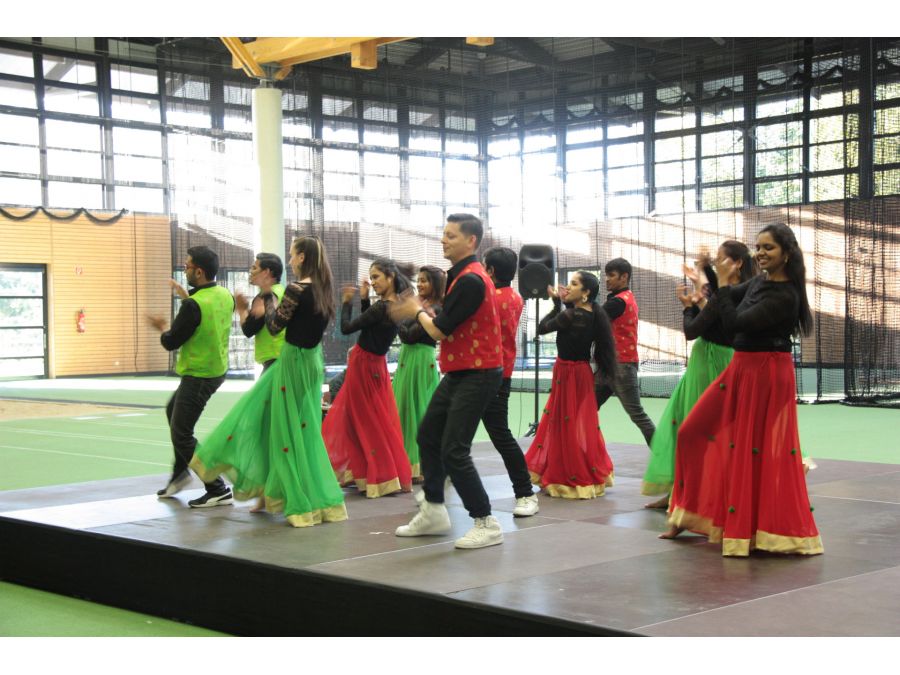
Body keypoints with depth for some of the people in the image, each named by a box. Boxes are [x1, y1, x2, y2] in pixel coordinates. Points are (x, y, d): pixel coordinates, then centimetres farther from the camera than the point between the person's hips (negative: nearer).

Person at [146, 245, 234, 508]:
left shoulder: (194, 305, -25)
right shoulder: (225, 296, 0)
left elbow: (172, 342, -17)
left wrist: (162, 329, 4)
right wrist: (186, 296, 19)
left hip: (198, 376, -9)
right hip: (217, 369, 10)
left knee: (181, 434, 0)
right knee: (173, 410, 28)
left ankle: (218, 490, -1)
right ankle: (180, 473, 37)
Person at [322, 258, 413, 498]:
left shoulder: (380, 308, -26)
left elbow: (346, 328, -19)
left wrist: (346, 303, -6)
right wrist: (364, 299, 1)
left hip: (364, 366, -8)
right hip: (375, 364, 8)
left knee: (367, 424, 3)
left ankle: (385, 478, 8)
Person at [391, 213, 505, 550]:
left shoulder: (471, 280, -20)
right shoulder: (461, 276, 13)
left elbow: (439, 331, -19)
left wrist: (418, 311, -1)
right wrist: (422, 313, 6)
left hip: (476, 376, -11)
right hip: (458, 373, 11)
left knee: (454, 452, -12)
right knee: (428, 436, 17)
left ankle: (486, 524, -3)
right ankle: (433, 512, 29)